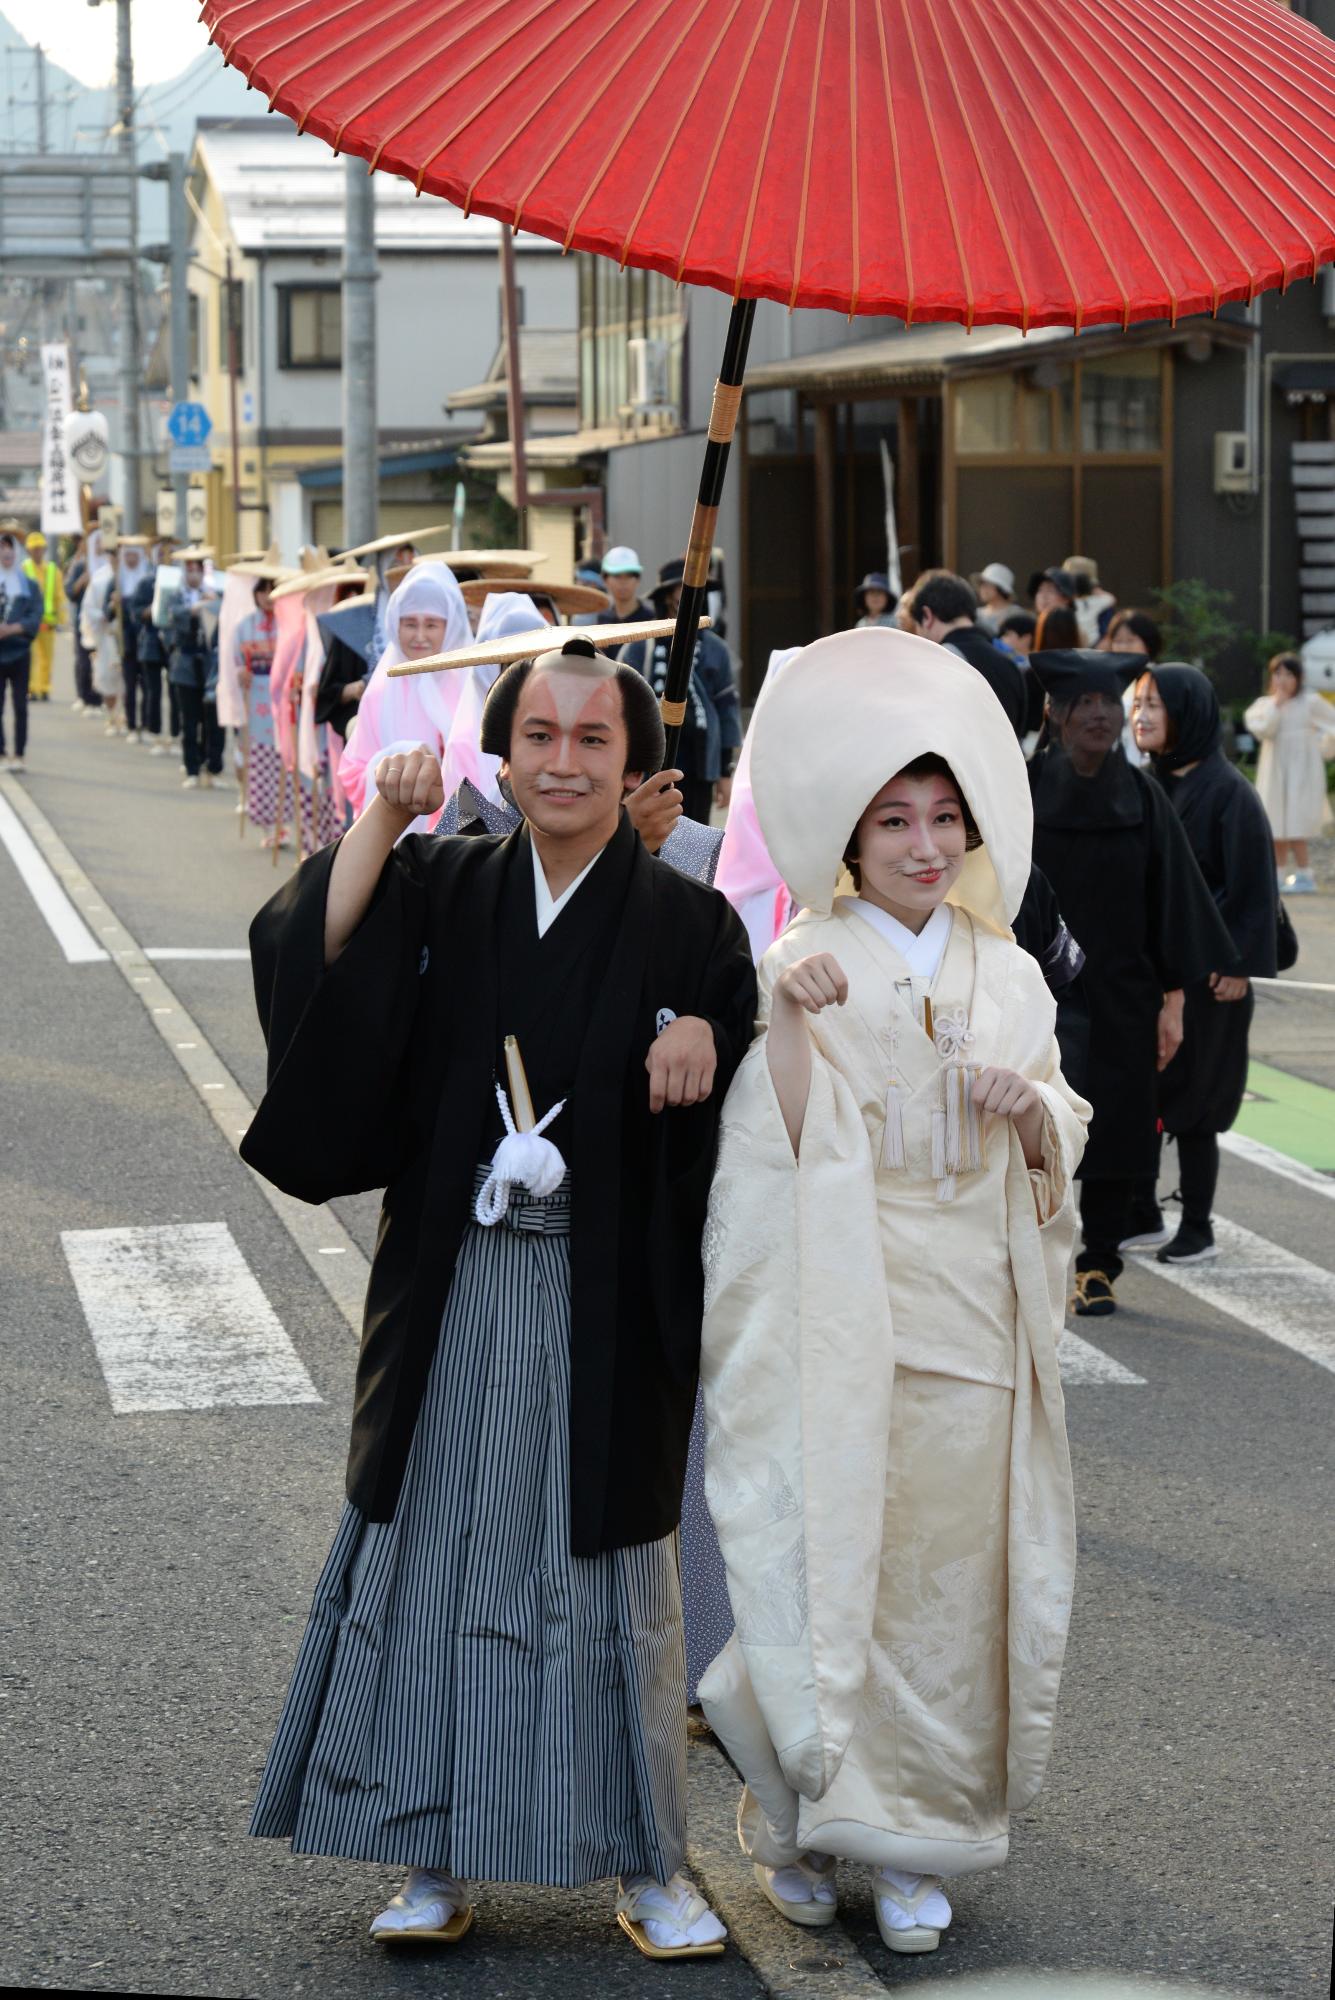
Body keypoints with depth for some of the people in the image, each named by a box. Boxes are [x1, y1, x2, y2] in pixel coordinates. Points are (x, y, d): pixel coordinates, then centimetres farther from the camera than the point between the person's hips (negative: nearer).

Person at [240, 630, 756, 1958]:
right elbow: (308, 959, -12)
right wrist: (383, 817, -19)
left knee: (607, 1563, 5)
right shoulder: (444, 890, 3)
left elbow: (743, 1123, -1)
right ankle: (434, 1854, 19)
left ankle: (644, 1864, 17)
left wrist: (704, 1041, -21)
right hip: (454, 1287, 2)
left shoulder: (686, 925, -1)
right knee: (436, 1547, 7)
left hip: (604, 1299, -2)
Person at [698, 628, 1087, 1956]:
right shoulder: (802, 969, -2)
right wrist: (787, 1021, -24)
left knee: (946, 1581, 4)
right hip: (837, 1322, -3)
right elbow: (779, 1147, -11)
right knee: (827, 1559, -1)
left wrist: (1029, 1104, -10)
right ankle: (803, 1820, 16)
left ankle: (911, 1843, 14)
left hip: (970, 1322, 3)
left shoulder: (1007, 976, 9)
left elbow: (1055, 1162, 11)